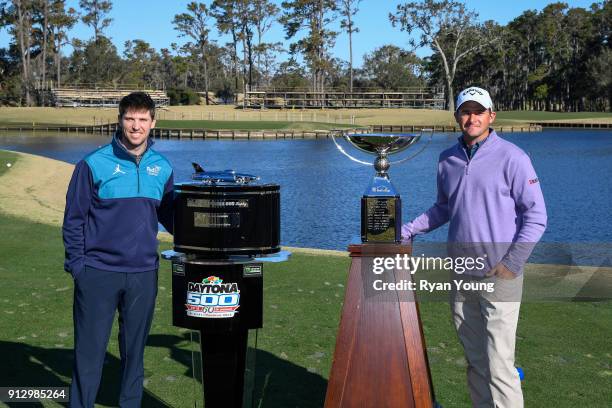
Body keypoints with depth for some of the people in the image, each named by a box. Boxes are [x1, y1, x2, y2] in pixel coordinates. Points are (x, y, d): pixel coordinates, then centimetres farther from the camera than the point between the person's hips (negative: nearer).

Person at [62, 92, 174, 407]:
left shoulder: (162, 168, 6)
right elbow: (73, 219, -1)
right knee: (90, 350, 2)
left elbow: (168, 215, 15)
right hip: (98, 273, -3)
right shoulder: (94, 164, -5)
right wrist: (76, 264, -6)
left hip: (143, 274, 3)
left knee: (135, 349, 13)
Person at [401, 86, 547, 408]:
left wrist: (512, 263, -13)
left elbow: (535, 215, -7)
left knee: (498, 365, -9)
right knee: (474, 360, 13)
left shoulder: (512, 158, -8)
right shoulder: (447, 160, 9)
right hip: (460, 274, 6)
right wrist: (409, 230, 12)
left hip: (499, 276, -5)